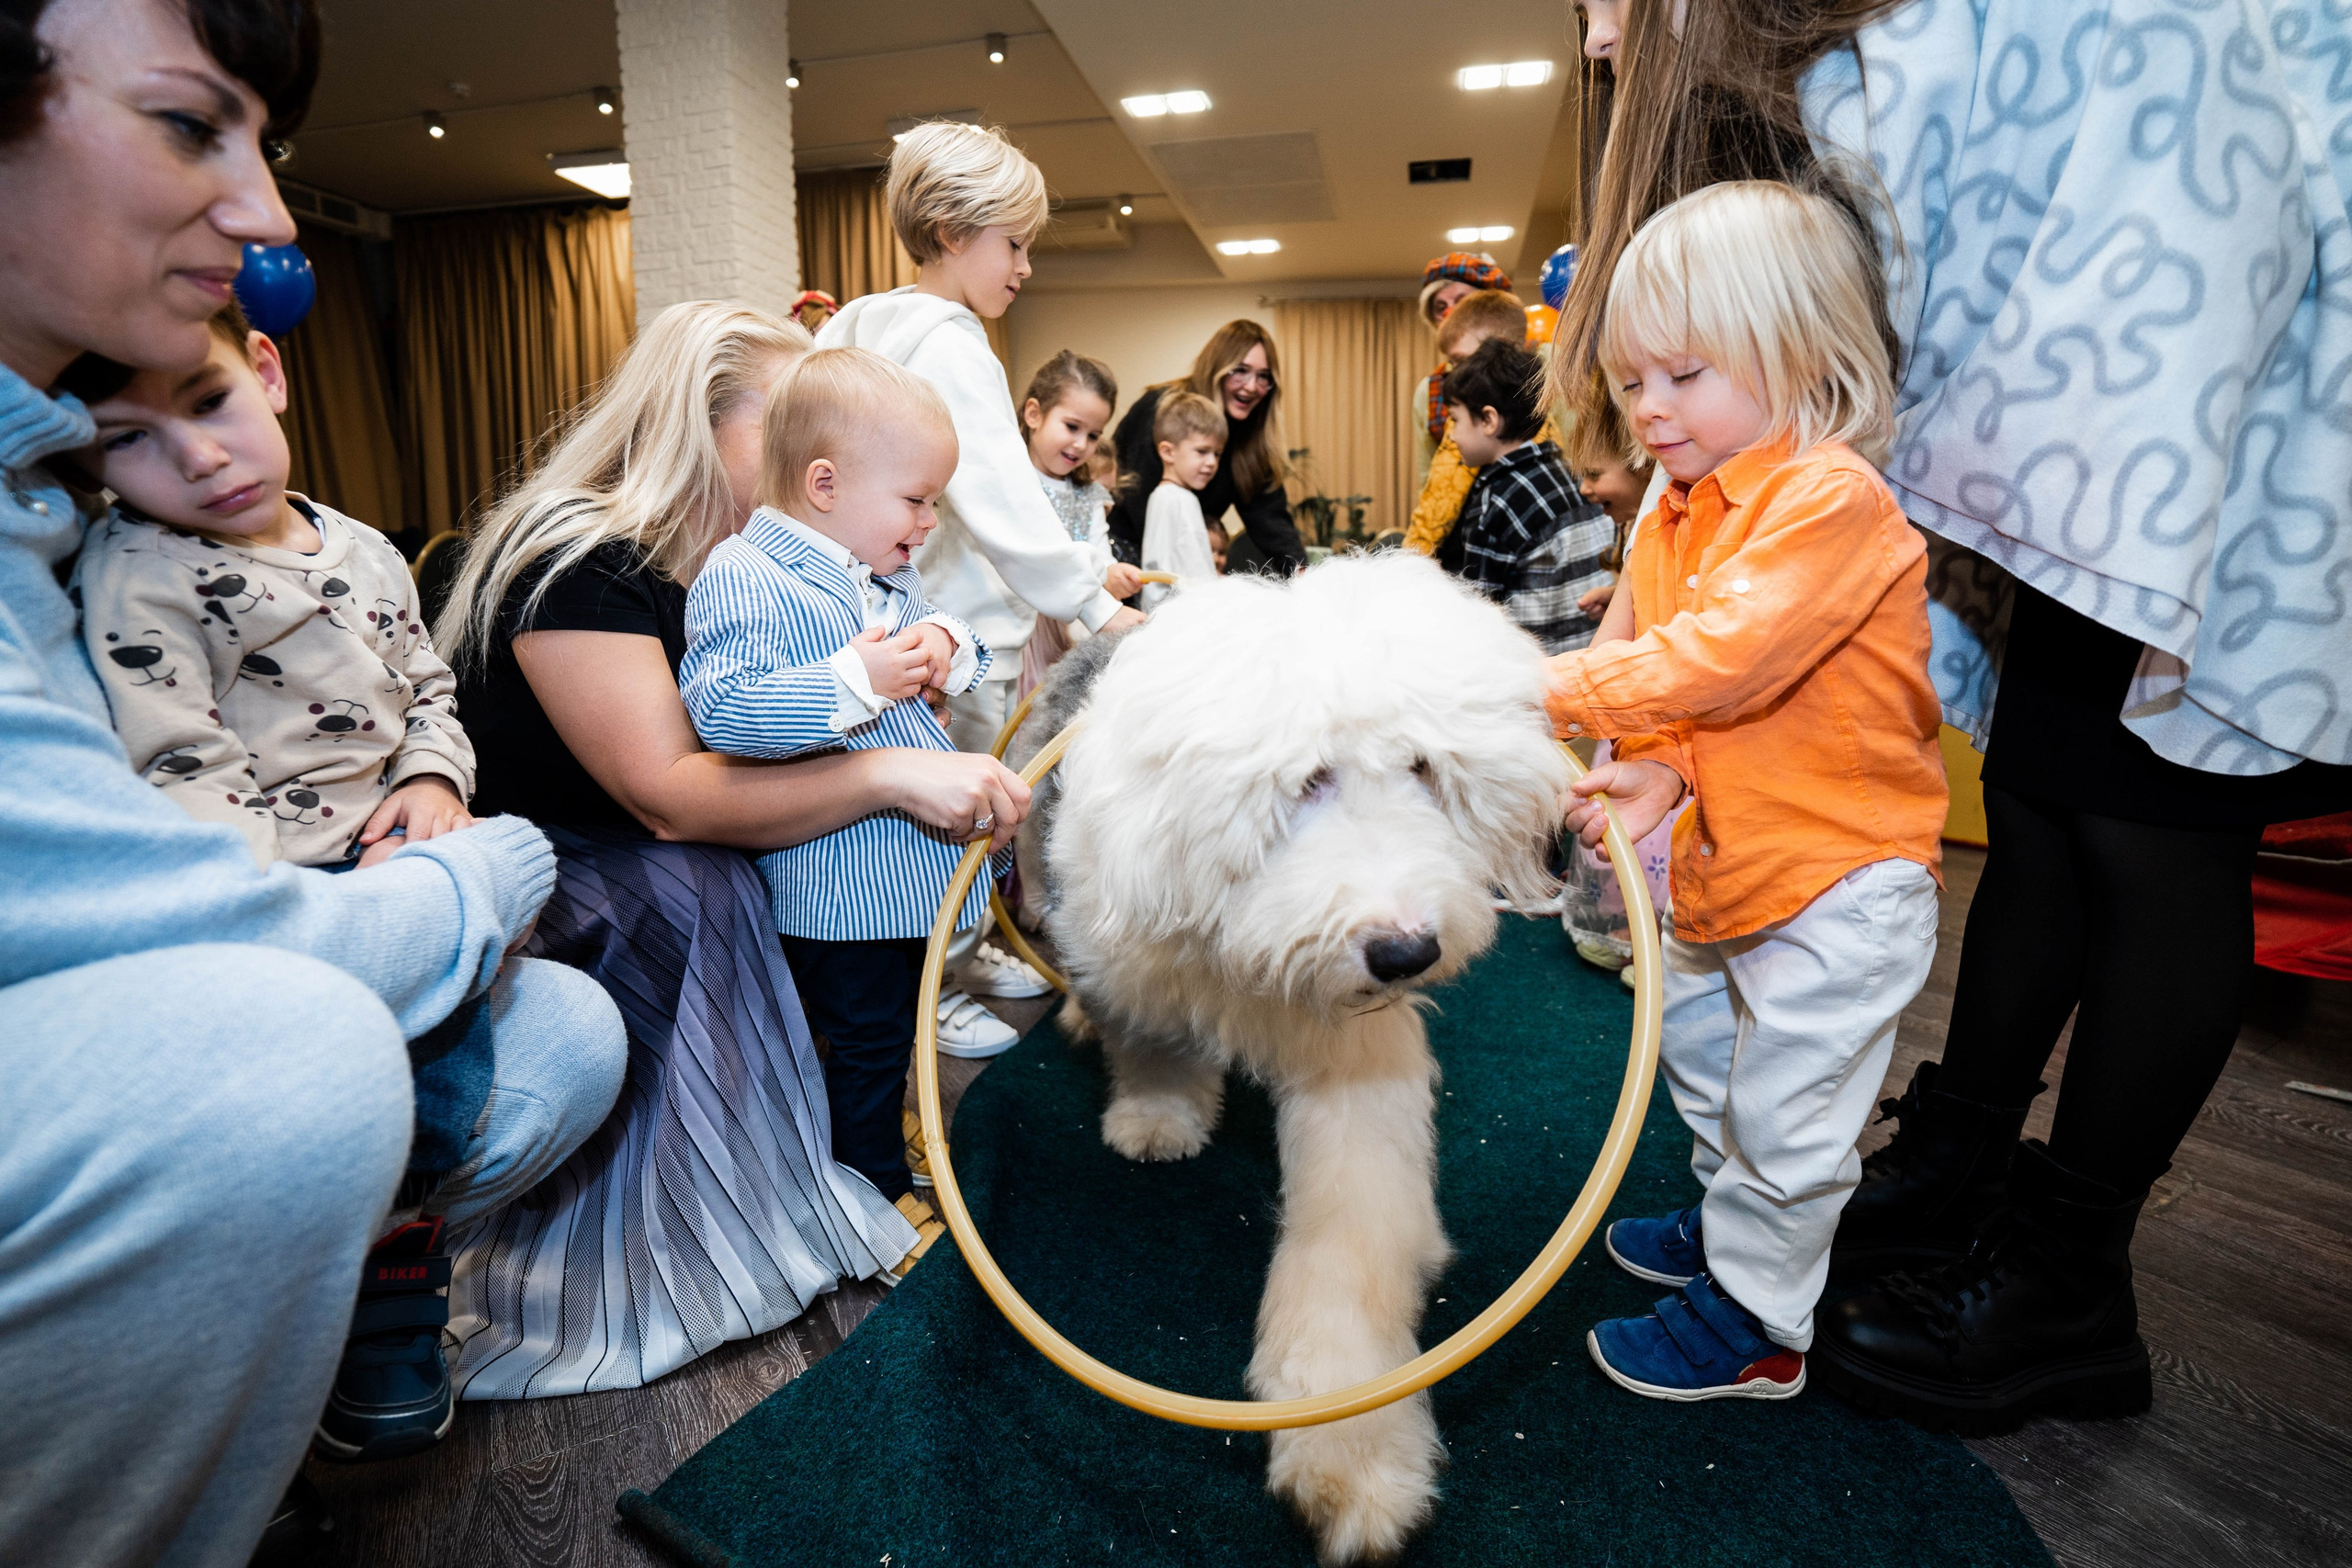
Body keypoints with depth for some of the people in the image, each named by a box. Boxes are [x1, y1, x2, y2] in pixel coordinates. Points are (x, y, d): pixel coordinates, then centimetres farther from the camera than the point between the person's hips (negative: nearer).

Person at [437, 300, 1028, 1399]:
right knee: (694, 890, -33)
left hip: (651, 879, 9)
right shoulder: (573, 561, -22)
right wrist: (892, 774, -39)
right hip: (518, 885, -8)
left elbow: (785, 742, 4)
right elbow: (668, 793, -33)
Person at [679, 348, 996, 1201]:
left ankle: (884, 1144, 48)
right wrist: (856, 681, -32)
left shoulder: (888, 572, 11)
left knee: (892, 1029, 26)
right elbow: (719, 710, -27)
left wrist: (949, 647, -3)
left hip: (911, 864, 9)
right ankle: (875, 1190, 29)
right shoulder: (740, 577, -17)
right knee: (867, 1041, 8)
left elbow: (946, 634, 21)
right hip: (837, 887, -9)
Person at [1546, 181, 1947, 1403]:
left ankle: (1755, 1321, 24)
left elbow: (1719, 656, -32)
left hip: (1837, 880, -9)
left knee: (1783, 1109, 4)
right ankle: (1731, 1222, 48)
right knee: (1697, 1048, 25)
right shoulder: (1674, 517, 6)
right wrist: (1654, 769, -18)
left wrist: (1555, 692, -28)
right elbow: (1667, 685, 2)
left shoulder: (1832, 498, -21)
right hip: (1722, 866, 9)